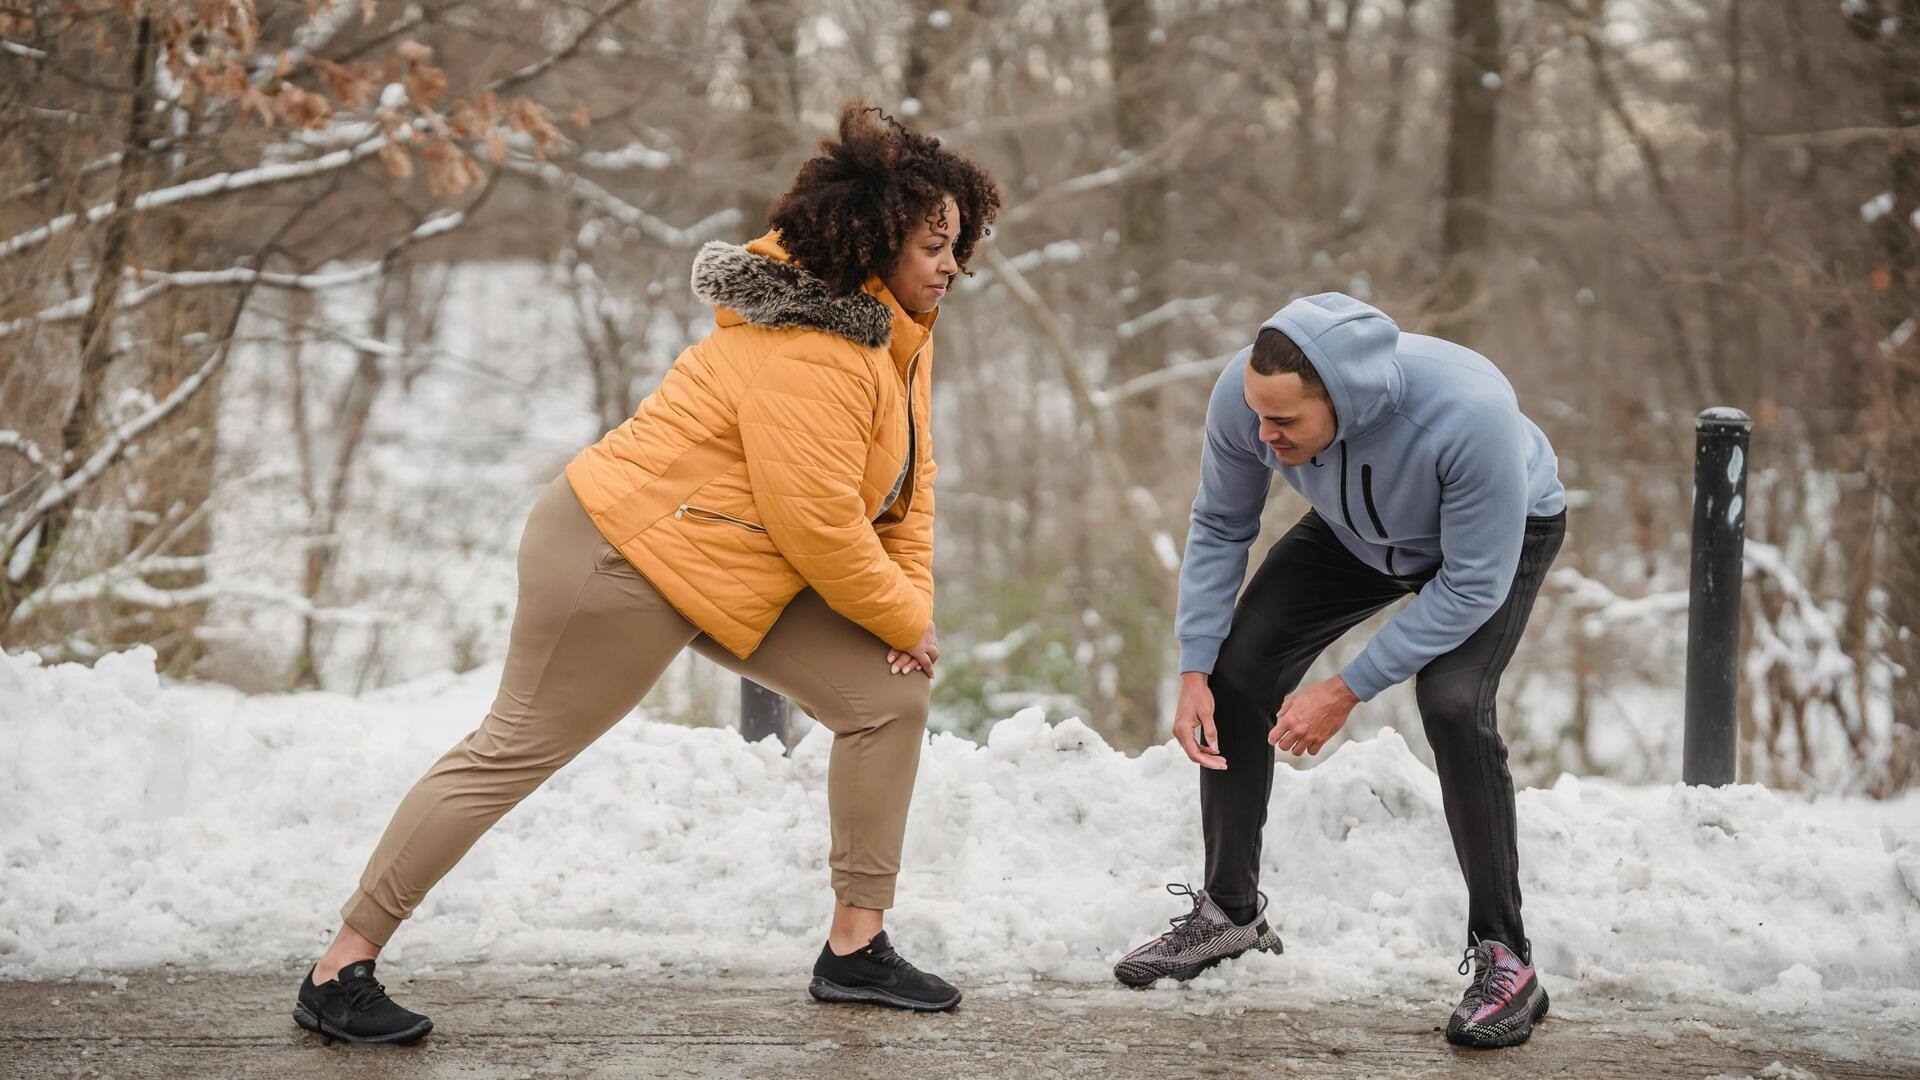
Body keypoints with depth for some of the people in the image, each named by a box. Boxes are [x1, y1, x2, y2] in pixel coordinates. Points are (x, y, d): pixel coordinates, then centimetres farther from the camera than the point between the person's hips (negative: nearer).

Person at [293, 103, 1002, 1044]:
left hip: (739, 575, 10)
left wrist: (913, 601, 0)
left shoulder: (899, 329, 6)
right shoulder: (806, 351, -26)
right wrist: (904, 620, -12)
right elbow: (819, 523, -26)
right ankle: (341, 968, 2)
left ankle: (856, 947, 9)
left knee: (890, 694, 3)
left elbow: (907, 480, 14)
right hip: (626, 556, -10)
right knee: (513, 751, -5)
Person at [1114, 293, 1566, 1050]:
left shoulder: (1469, 413, -45)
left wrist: (1346, 692, -30)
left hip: (1503, 530, -5)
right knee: (1236, 670, -4)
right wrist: (1194, 671, -16)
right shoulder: (1243, 395, -31)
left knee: (1451, 702, -28)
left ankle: (1504, 959, -14)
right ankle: (1230, 913, 16)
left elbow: (1474, 583, -33)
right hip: (1356, 529, 5)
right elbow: (1219, 527, -11)